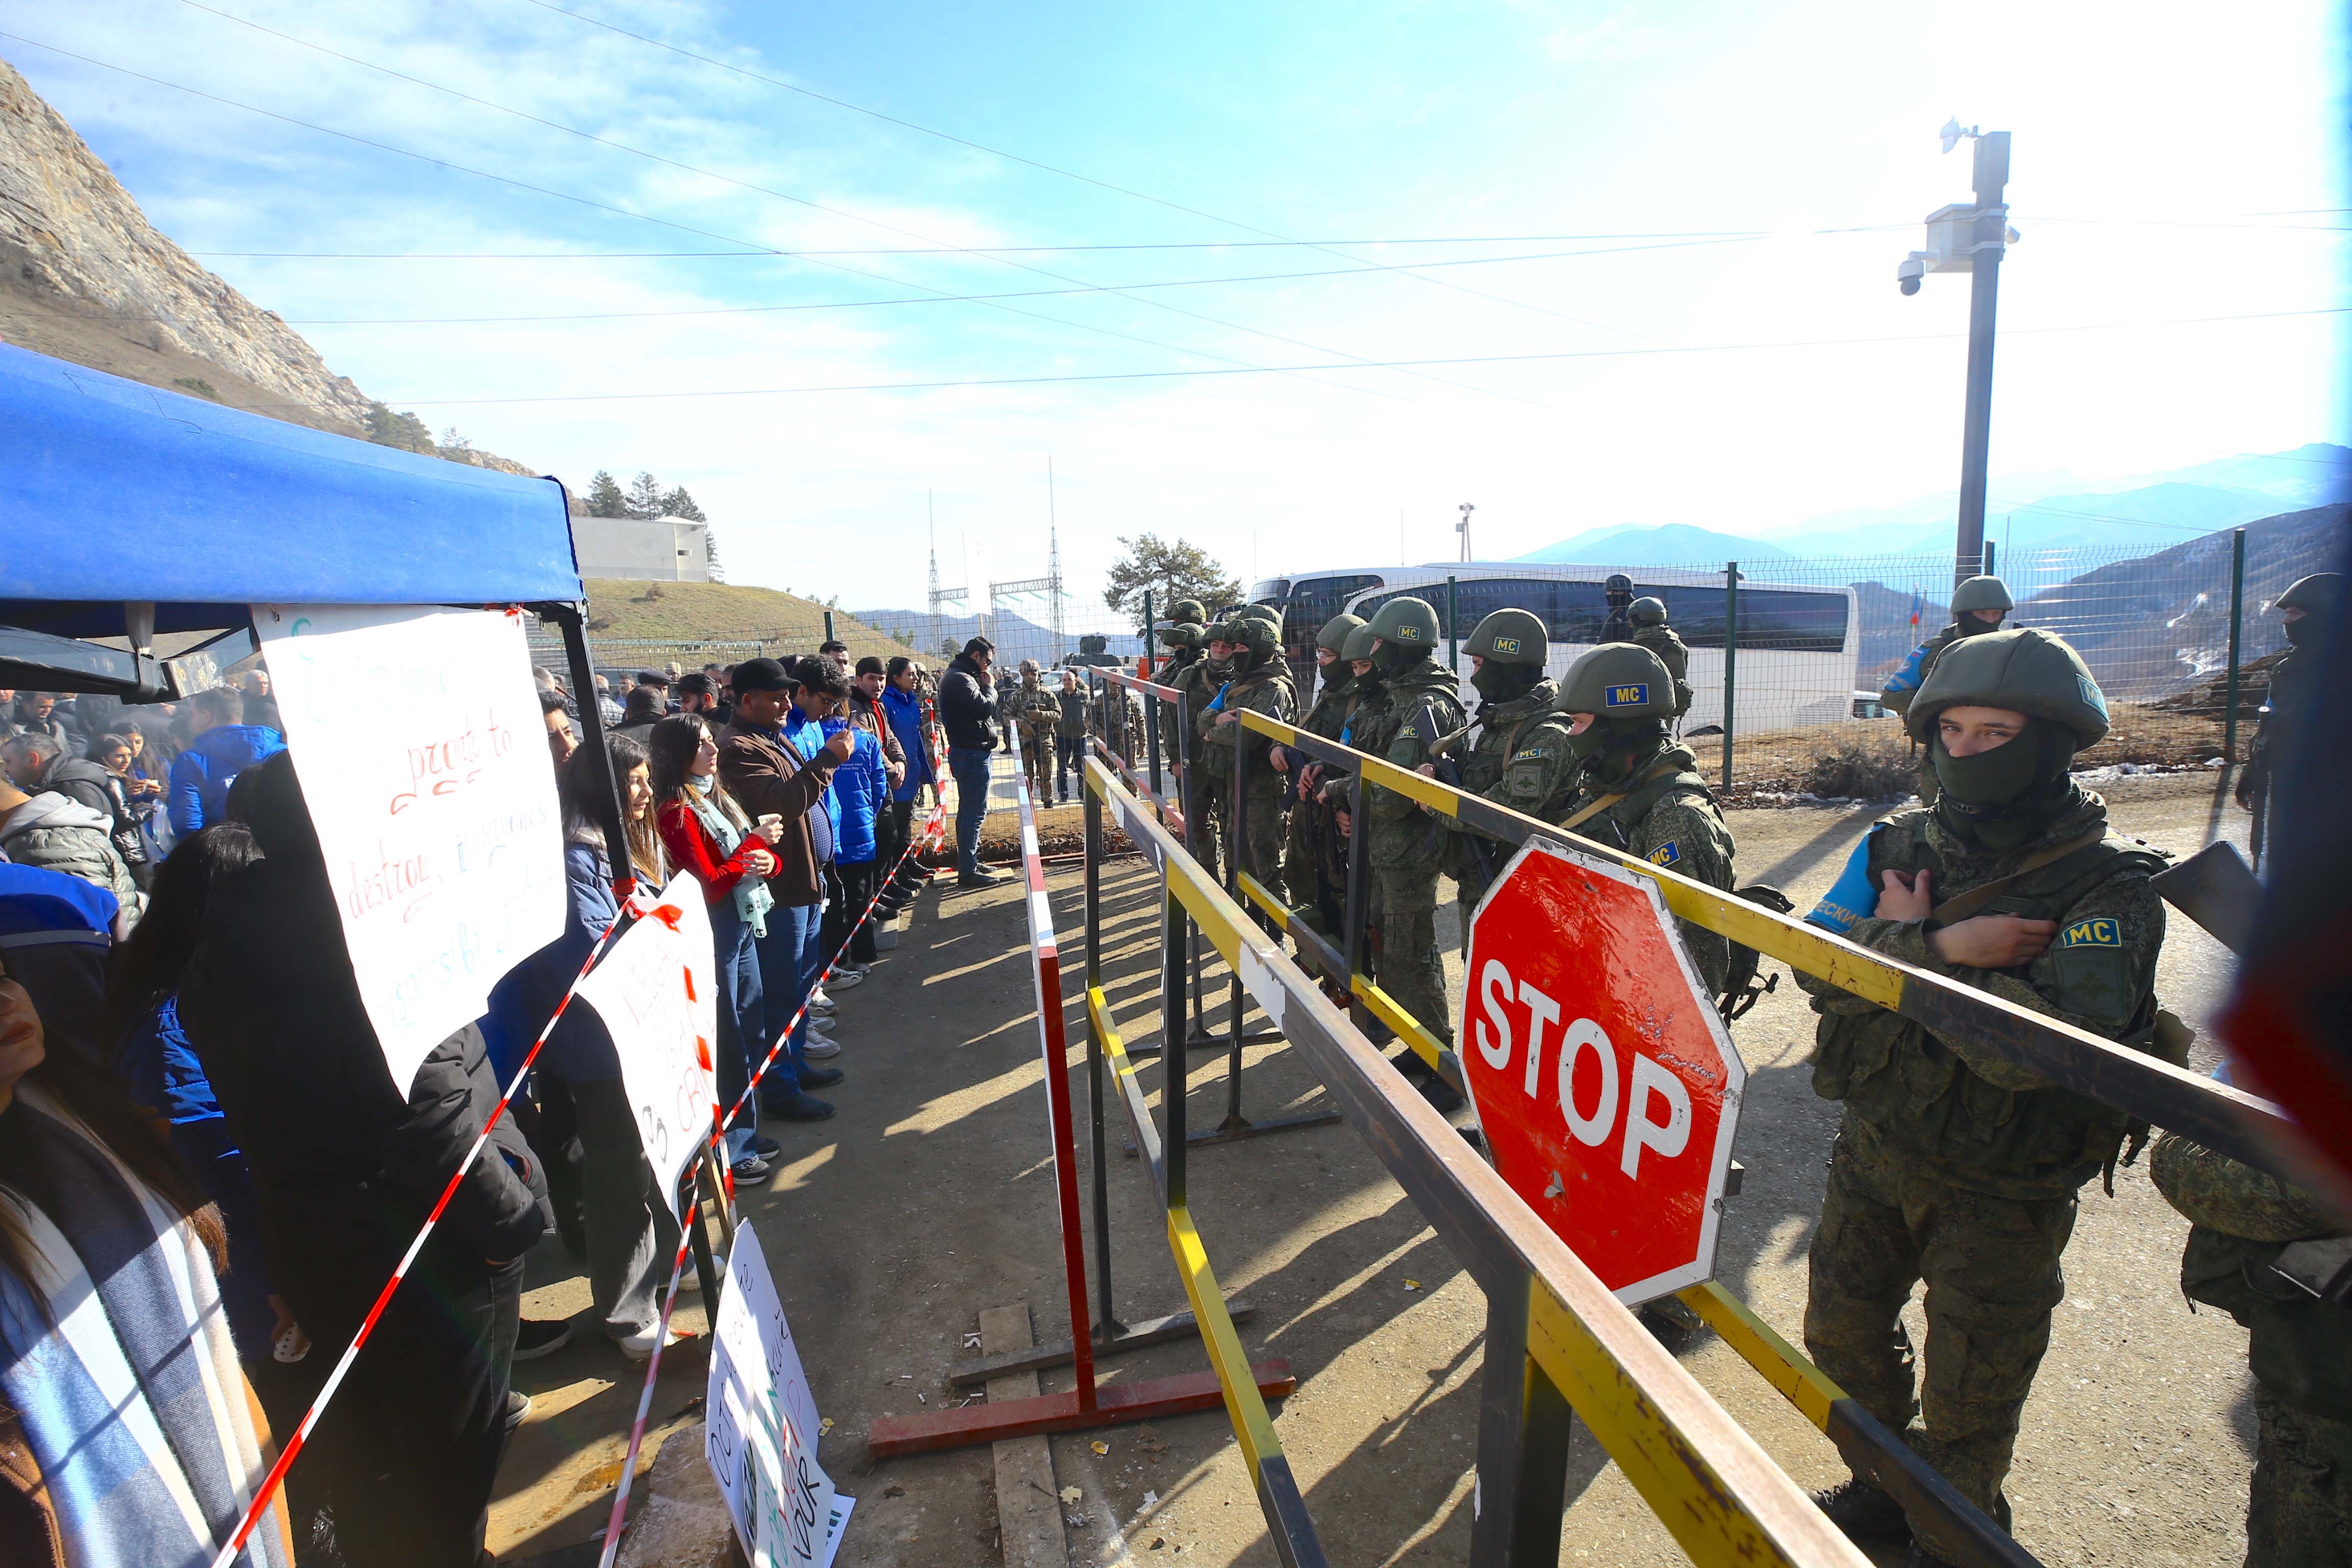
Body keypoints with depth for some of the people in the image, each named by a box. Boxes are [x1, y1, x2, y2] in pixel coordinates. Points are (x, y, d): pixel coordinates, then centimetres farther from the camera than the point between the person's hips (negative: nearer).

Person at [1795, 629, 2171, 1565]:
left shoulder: (2110, 885, -17)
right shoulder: (1902, 843, -4)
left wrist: (1903, 949, -23)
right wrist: (1939, 948, -28)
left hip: (2001, 1191, -4)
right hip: (1873, 1149, 4)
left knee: (1968, 1399, 15)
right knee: (1842, 1337, 20)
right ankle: (1885, 1490, 48)